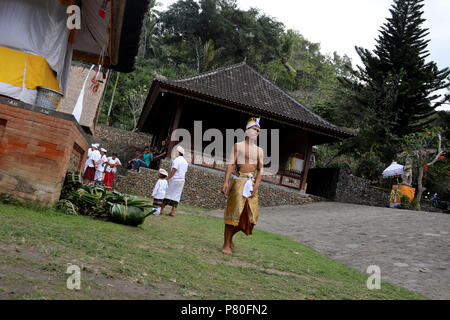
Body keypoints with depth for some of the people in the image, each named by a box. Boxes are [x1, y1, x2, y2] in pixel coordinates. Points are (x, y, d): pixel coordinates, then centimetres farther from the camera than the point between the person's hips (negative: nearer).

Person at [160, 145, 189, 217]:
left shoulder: (176, 160, -12)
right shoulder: (185, 162, 12)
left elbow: (174, 170, -19)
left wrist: (168, 178, -17)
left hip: (174, 179, -6)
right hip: (182, 180, 7)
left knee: (167, 194, 2)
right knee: (176, 196, 6)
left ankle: (161, 210, 5)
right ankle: (172, 212, 4)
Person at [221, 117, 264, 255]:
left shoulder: (259, 150, 15)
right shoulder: (238, 146, 3)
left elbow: (260, 170, 10)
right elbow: (230, 164, -5)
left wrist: (256, 185, -5)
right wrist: (225, 182, -16)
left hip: (252, 183, 5)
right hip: (239, 181, -5)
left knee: (250, 214, 3)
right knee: (233, 212, -6)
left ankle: (230, 235, 26)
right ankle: (226, 245, 4)